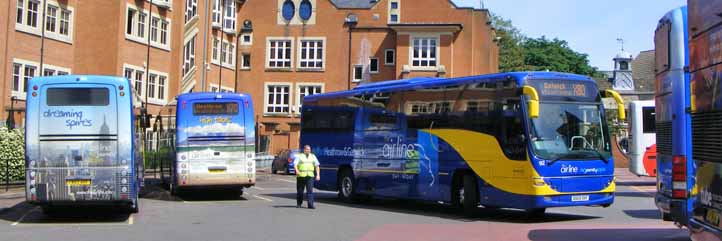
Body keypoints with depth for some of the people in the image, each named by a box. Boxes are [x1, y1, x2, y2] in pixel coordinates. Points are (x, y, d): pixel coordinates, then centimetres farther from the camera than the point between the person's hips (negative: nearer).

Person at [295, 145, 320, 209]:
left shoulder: (313, 156, 15)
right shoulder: (299, 156, 6)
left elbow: (317, 166, 12)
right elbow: (295, 164, -5)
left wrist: (318, 175, 2)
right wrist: (296, 171, -25)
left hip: (310, 176, 1)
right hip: (301, 176, -1)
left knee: (310, 191, -9)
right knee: (300, 191, 7)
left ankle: (310, 204, -12)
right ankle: (299, 204, 21)